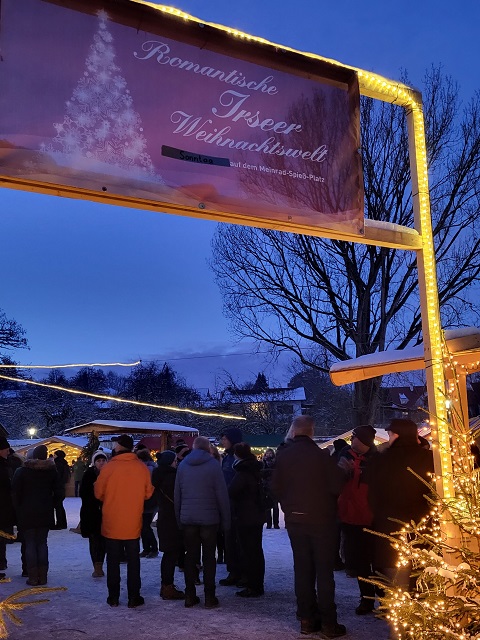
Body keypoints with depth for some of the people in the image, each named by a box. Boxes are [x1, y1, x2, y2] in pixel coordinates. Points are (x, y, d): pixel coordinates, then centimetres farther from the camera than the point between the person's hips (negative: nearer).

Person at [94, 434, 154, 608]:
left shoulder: (109, 467, -13)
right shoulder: (142, 468, -7)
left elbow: (98, 493, -4)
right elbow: (148, 493, 1)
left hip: (111, 524, -1)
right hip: (133, 524, 1)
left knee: (113, 561, 12)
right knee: (133, 561, 11)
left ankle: (113, 597, 19)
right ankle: (133, 597, 13)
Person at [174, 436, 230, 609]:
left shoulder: (182, 465, 6)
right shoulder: (213, 465, -6)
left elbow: (177, 495, 8)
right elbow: (222, 495, -8)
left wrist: (179, 519, 12)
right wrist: (226, 520, -3)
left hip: (188, 519, 3)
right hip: (209, 518, -3)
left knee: (190, 556, 11)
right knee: (209, 557, 5)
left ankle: (190, 596, 12)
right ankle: (209, 597, 6)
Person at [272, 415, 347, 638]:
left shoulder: (283, 455, -4)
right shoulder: (321, 455, -17)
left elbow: (276, 488, 2)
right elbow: (337, 487, -14)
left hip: (294, 519, 4)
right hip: (321, 519, -4)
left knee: (302, 569, 12)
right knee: (324, 570, 5)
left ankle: (307, 619, 17)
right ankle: (328, 622, 8)